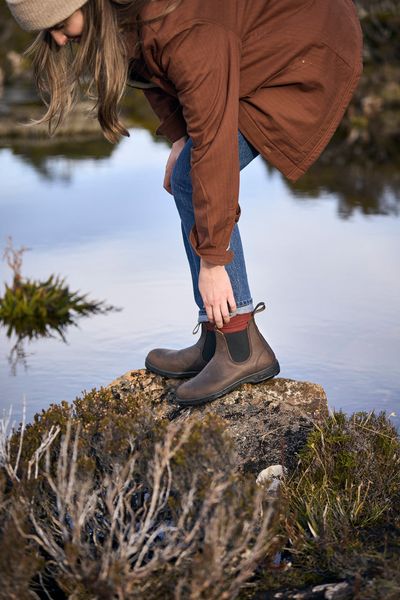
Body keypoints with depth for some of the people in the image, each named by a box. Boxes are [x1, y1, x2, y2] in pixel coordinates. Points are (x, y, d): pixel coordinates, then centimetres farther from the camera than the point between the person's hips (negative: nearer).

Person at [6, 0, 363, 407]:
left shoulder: (186, 33, -37)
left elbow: (215, 145, -35)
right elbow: (154, 71, 7)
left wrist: (212, 260, -30)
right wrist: (178, 136, -9)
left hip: (308, 62, -9)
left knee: (193, 181, -17)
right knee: (187, 179, 2)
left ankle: (243, 347, -11)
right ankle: (216, 343, 6)